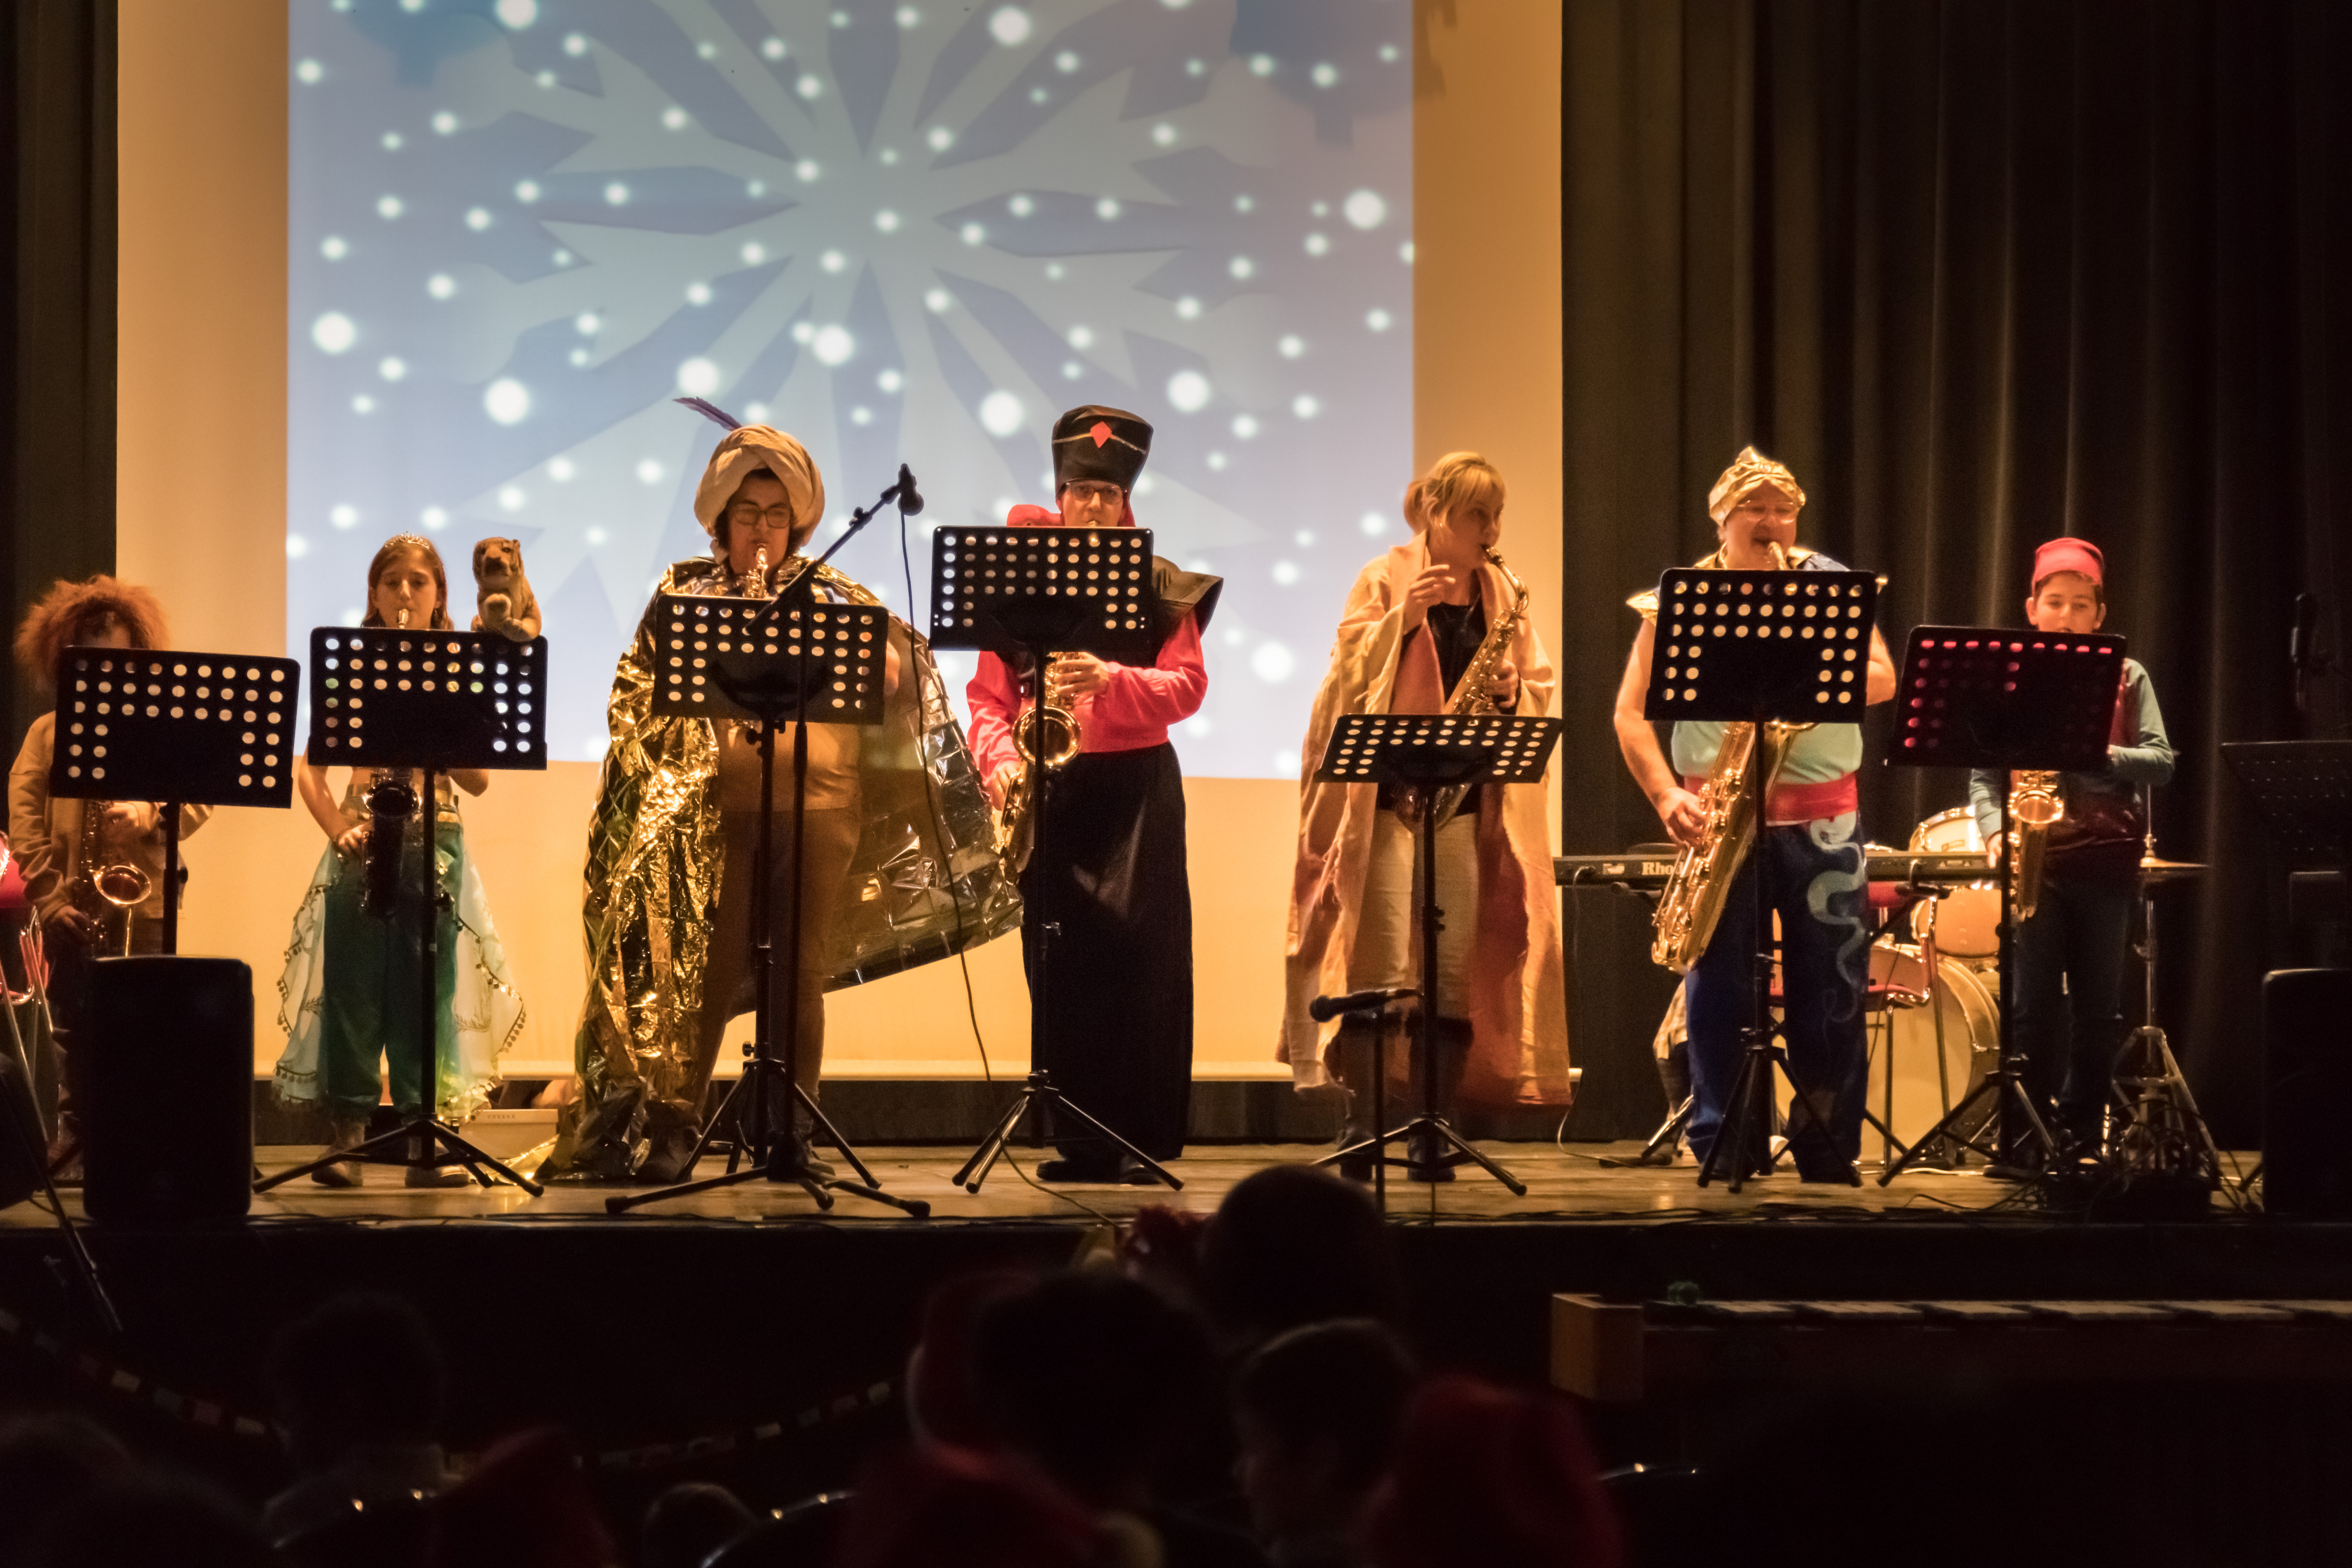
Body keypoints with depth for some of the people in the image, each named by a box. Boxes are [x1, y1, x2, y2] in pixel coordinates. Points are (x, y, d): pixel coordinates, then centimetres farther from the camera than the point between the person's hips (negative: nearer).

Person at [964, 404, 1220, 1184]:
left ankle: (1140, 1139, -5)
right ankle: (1078, 1139, 5)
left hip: (1136, 784, -1)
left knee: (1138, 953, -9)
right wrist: (1000, 759, -11)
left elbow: (1187, 685, -5)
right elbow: (989, 694, 7)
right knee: (1060, 959, -1)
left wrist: (1110, 681, -22)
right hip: (1050, 788, 1)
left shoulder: (1161, 585, 6)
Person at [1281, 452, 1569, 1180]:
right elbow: (1348, 676, -6)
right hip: (1387, 796, -4)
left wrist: (1511, 693, -5)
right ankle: (1359, 1126, -4)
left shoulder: (1503, 594, 15)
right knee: (1381, 966, -10)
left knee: (1456, 972, 0)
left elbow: (1538, 685, 16)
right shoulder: (1385, 580, 3)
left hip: (1470, 799, 4)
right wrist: (1401, 621, -18)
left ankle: (1432, 1135, 5)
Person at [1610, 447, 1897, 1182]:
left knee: (1834, 981, -1)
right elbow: (1632, 713, 2)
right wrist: (1667, 795, -13)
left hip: (1822, 811, 1)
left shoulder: (1832, 587, 8)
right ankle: (1718, 1149, 6)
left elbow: (1883, 679, 0)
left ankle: (1828, 1153, 8)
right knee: (1719, 981, -1)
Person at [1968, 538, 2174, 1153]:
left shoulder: (2127, 678, 9)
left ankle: (2083, 1136, 11)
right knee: (2035, 1006, -4)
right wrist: (1996, 831, -11)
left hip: (2107, 857, 0)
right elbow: (1983, 774, 7)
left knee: (2099, 1009, 2)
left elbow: (2160, 762, -1)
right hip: (2035, 858, 0)